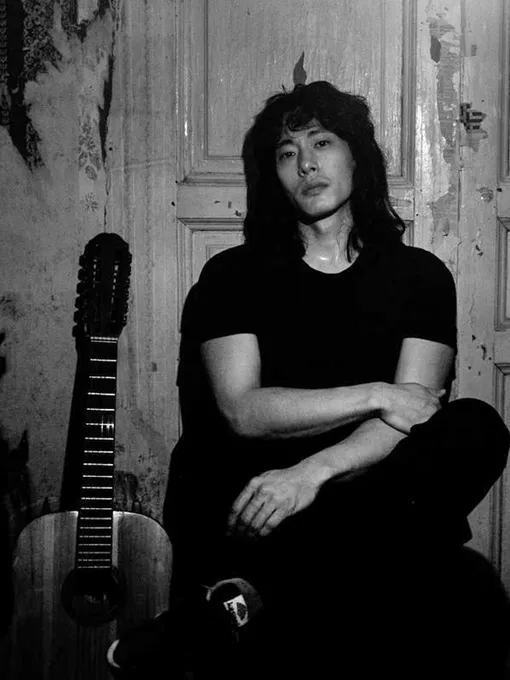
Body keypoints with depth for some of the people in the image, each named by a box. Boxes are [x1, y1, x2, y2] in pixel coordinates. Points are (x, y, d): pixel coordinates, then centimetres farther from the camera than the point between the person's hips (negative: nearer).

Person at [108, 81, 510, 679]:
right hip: (242, 510, -3)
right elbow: (243, 412, -6)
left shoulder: (419, 274, 11)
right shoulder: (233, 274, 9)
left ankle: (256, 596, -29)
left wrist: (311, 473, -21)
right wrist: (375, 395, -10)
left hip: (369, 498, 3)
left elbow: (410, 417, -5)